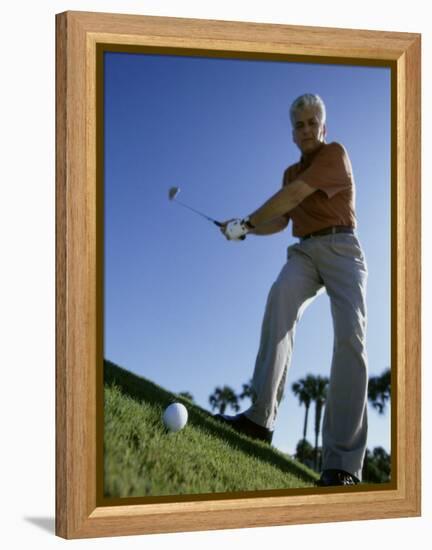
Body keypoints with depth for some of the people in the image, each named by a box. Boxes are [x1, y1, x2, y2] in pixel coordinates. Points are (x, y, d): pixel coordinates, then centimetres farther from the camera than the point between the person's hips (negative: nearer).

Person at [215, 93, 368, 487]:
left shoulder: (335, 153, -3)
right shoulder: (292, 172, 22)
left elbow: (294, 195, -14)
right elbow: (281, 220, 26)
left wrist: (248, 222, -9)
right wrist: (246, 229, 8)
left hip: (340, 247, -5)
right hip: (304, 251, 5)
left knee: (350, 336, -26)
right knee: (281, 296, -31)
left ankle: (342, 465, -34)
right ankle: (261, 416, -41)